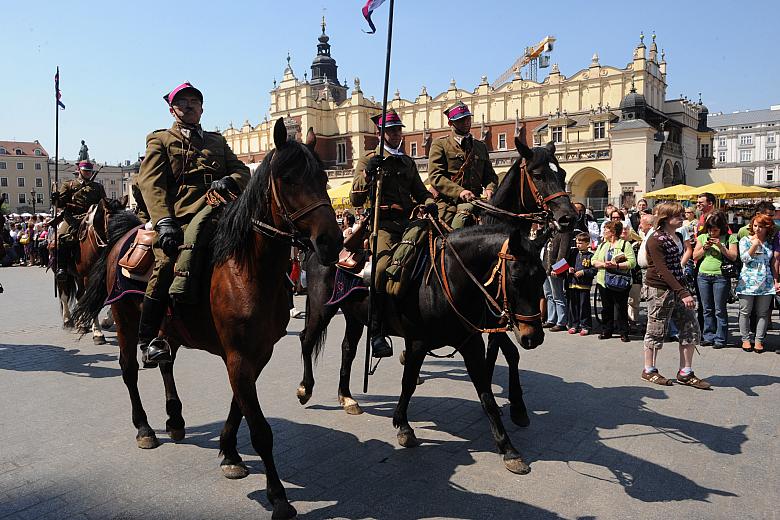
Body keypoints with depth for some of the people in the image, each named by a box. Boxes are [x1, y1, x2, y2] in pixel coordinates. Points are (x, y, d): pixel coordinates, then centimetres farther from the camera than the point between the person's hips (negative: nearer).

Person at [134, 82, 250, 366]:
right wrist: (164, 221, -16)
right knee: (167, 265, -27)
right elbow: (150, 183, 1)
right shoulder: (160, 140, 17)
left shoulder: (217, 141, 30)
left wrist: (229, 181, -5)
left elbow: (242, 171, 21)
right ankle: (148, 340, -11)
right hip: (179, 221, -4)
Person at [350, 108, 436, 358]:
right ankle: (377, 334, -21)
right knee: (383, 267, -28)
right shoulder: (368, 160, 9)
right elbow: (355, 200, 0)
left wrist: (429, 204, 4)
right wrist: (368, 173, -15)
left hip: (408, 223, 6)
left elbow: (420, 191, 28)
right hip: (382, 225, -6)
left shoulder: (408, 162, 24)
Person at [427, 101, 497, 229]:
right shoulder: (440, 144, 9)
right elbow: (435, 176, -3)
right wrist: (459, 191, -16)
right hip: (450, 203, -4)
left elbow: (490, 175, 23)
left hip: (475, 200, 4)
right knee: (467, 209, -29)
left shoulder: (481, 146, 24)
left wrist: (489, 189, -1)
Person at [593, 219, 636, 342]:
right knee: (606, 308, 11)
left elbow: (632, 262, -13)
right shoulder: (602, 245, 15)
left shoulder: (625, 244, -3)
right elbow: (594, 261, 8)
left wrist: (617, 265, -22)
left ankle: (624, 333, 9)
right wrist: (603, 264, -11)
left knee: (621, 308, 0)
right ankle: (606, 331, 20)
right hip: (604, 281, 5)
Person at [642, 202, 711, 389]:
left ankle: (685, 373, 14)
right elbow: (662, 270, -20)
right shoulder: (656, 240, -15)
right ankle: (649, 370, 18)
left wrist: (684, 289, 12)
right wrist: (683, 293, -23)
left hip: (678, 287, 8)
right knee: (656, 330, 3)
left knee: (690, 328, 5)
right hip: (660, 289, -8)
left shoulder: (678, 237, 12)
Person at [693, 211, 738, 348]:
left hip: (721, 276, -4)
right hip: (703, 275, 4)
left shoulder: (729, 238, 1)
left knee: (720, 310, -2)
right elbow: (695, 257, 9)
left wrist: (720, 246, -15)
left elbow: (733, 257, -5)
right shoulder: (702, 237, 11)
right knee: (707, 309, 9)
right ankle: (708, 337, 17)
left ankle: (720, 339, 5)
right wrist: (704, 247, -7)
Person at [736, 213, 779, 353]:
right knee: (745, 312, 3)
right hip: (747, 282, -2)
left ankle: (759, 340, 12)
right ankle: (745, 339, 14)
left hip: (766, 283, 2)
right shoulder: (745, 240, 3)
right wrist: (755, 244, -12)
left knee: (762, 313, 4)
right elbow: (744, 258, -8)